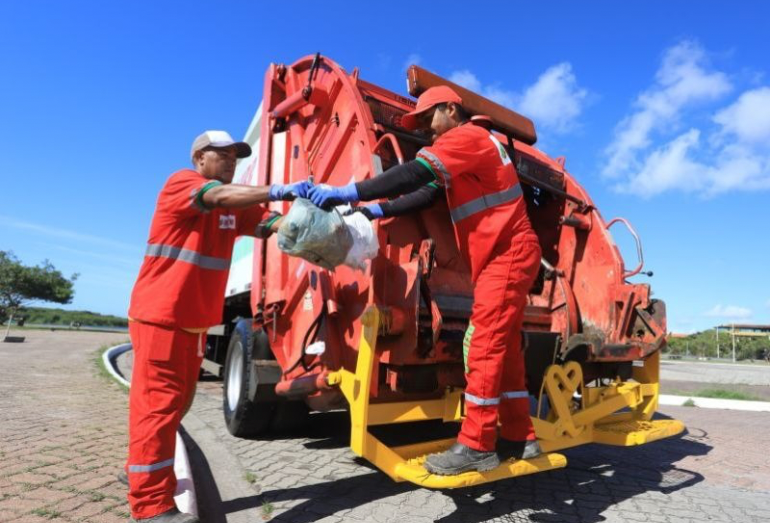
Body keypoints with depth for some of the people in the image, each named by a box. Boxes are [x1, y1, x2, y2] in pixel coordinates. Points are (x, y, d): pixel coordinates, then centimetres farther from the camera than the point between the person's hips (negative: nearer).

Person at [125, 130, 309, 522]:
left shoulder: (237, 203, 11)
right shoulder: (180, 183, -9)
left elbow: (273, 224, -3)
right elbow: (220, 197, -30)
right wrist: (278, 190, -40)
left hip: (196, 320, 8)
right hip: (160, 316, -8)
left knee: (178, 400, 17)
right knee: (157, 403, -6)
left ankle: (148, 475, 35)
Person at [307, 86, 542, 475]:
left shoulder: (466, 136, -8)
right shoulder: (467, 145, 23)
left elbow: (414, 175, -23)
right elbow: (426, 193, 10)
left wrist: (349, 193, -26)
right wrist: (377, 210, -3)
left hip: (508, 253, -10)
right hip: (505, 255, 10)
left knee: (483, 344, -11)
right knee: (503, 345, 10)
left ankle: (477, 445, -5)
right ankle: (520, 438, 17)